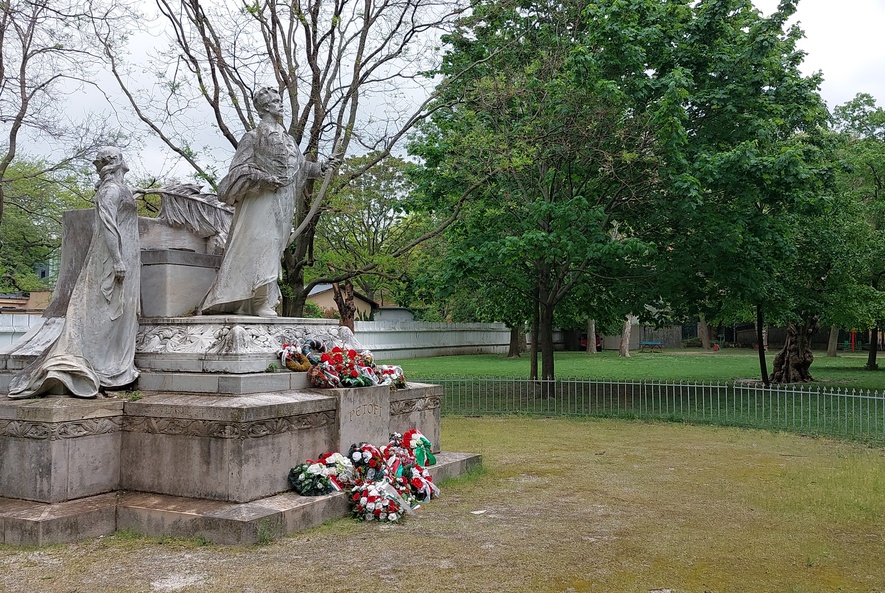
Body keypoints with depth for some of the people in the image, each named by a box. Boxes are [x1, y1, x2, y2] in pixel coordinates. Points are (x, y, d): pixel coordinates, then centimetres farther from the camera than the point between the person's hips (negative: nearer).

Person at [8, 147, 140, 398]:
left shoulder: (115, 188, 19)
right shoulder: (112, 189, -10)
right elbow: (108, 225, -19)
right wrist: (118, 260, -24)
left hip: (119, 257, 9)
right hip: (114, 257, -9)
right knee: (108, 312, -10)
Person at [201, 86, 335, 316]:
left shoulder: (287, 139, 19)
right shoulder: (253, 137, 0)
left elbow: (301, 165, 22)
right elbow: (240, 168, -4)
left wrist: (320, 167, 7)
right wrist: (264, 179, -17)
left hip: (281, 204, 7)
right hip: (260, 201, -7)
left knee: (271, 248, 4)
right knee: (261, 244, -14)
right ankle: (261, 302, -15)